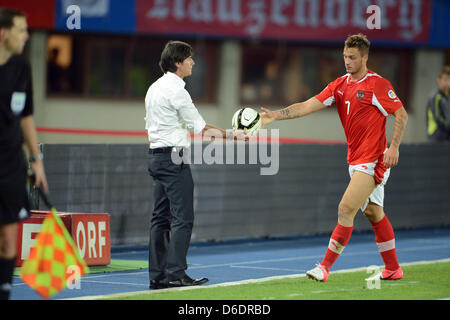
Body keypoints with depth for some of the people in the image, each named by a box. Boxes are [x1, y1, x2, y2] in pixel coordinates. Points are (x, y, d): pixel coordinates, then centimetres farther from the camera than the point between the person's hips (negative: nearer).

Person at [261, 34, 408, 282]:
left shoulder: (378, 84, -10)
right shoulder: (340, 85, 9)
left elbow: (401, 114, -8)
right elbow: (308, 106, 2)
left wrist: (394, 147, -17)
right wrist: (275, 115, -9)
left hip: (373, 160, -8)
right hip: (355, 160, 8)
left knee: (345, 210, -13)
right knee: (373, 213, 14)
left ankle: (325, 266, -11)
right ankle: (392, 269, 24)